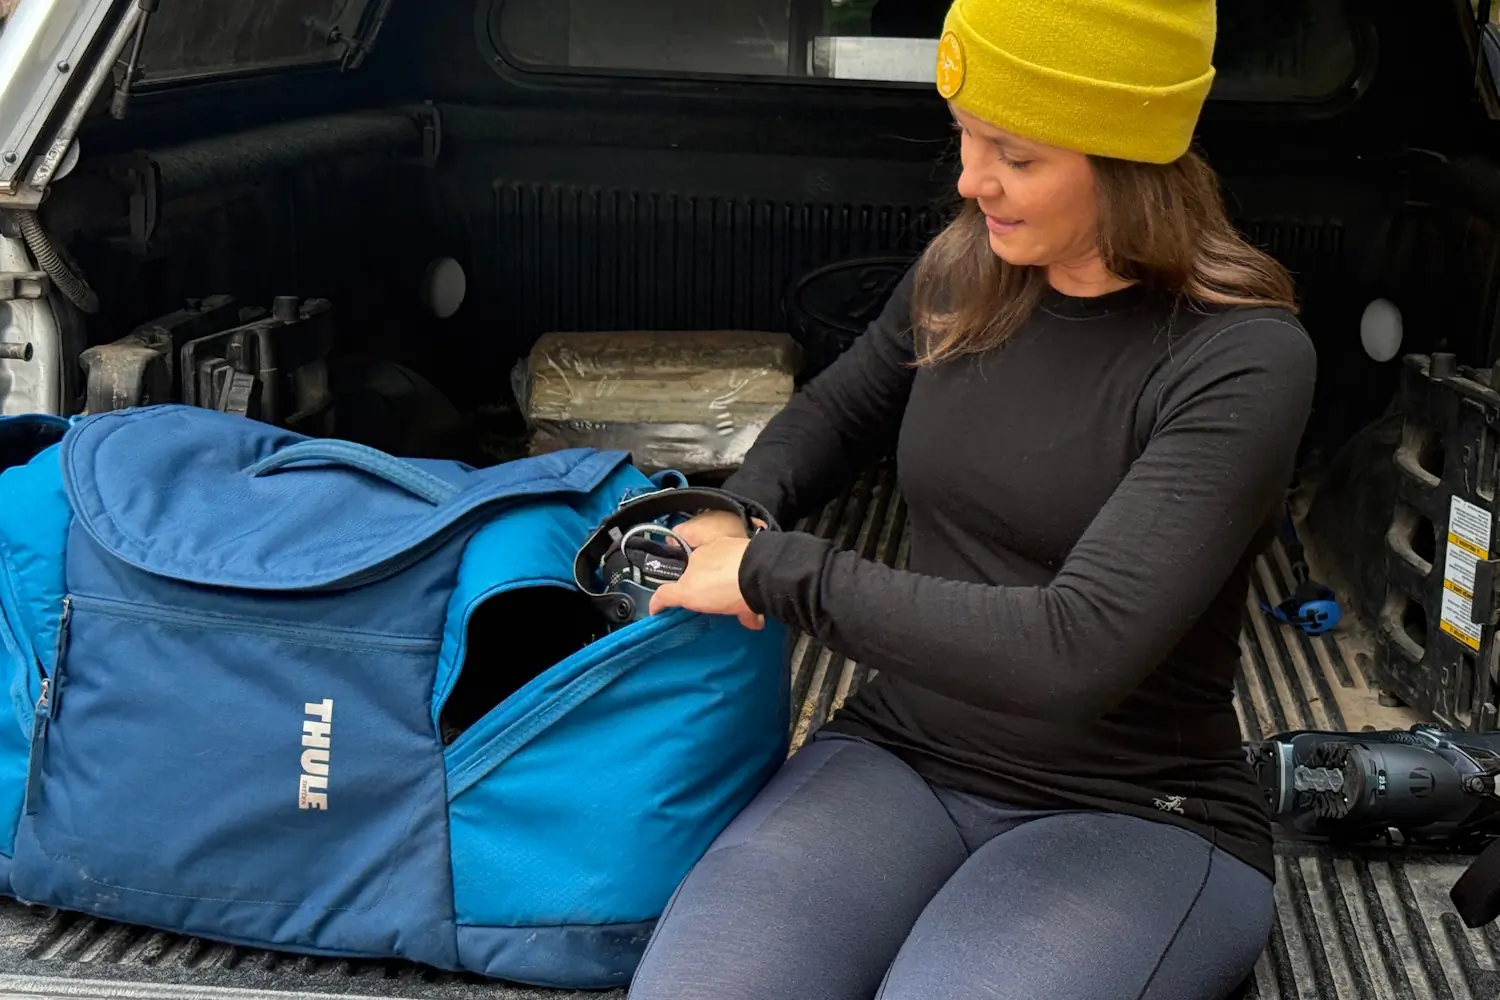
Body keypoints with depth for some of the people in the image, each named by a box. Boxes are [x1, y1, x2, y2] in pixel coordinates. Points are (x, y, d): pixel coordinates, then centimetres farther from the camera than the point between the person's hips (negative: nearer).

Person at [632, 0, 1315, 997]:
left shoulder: (1242, 364, -17)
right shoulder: (962, 276, 1)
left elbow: (1078, 648, -27)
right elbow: (838, 409, 22)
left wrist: (777, 572, -21)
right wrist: (740, 515, -1)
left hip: (1133, 818, -3)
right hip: (898, 760, 3)